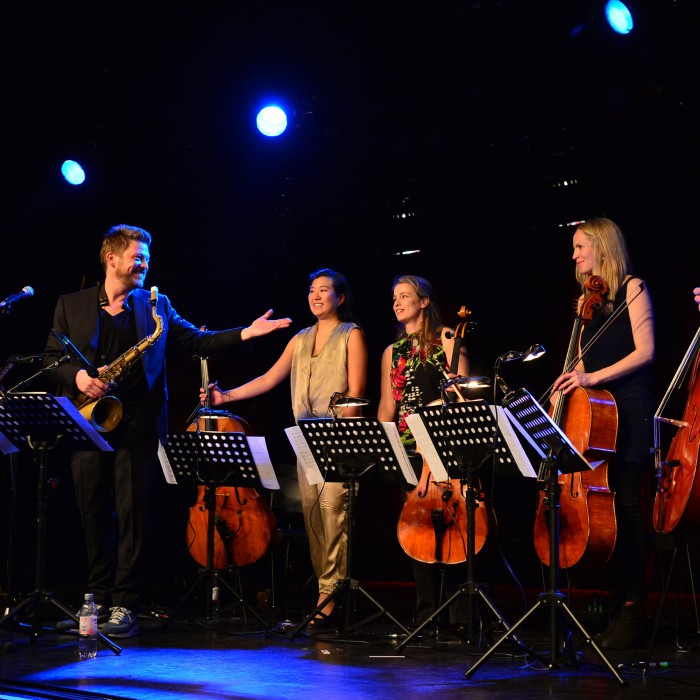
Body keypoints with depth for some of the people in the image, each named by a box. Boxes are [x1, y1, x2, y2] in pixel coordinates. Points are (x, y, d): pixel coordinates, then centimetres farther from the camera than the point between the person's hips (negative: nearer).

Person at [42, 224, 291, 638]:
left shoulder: (156, 306, 11)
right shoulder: (71, 306, 11)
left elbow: (197, 341, 6)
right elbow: (51, 357, 10)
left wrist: (245, 333, -5)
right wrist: (77, 376, -10)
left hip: (137, 426, -1)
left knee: (133, 514, -4)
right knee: (94, 515, 5)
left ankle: (125, 607, -1)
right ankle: (99, 599, 17)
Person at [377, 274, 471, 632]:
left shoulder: (445, 340, 4)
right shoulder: (393, 353, 17)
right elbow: (387, 407, 15)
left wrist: (452, 349, -14)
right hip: (409, 448, 4)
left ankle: (460, 615, -4)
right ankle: (427, 613, 8)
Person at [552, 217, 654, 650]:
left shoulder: (632, 288, 0)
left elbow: (645, 352, -9)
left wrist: (593, 378, -16)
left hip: (628, 409, -7)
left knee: (625, 504, -11)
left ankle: (633, 613, -10)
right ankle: (616, 606, 2)